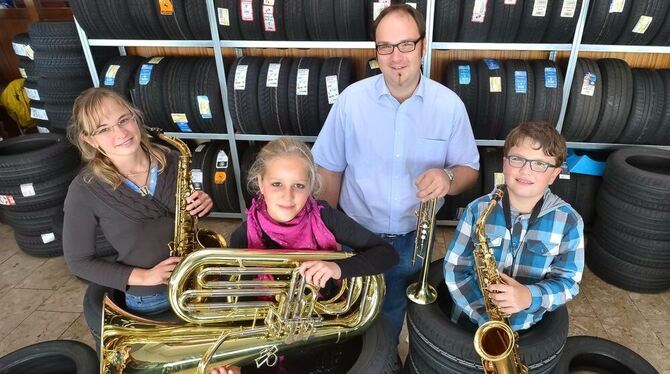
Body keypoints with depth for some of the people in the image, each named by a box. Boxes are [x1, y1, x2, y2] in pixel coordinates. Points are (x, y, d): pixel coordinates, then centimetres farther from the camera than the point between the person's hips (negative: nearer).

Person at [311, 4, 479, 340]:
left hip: (414, 239, 1)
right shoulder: (351, 99, -14)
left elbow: (469, 170, -5)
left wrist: (448, 178, -29)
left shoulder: (450, 105, -12)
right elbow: (329, 170, -5)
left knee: (390, 318, 26)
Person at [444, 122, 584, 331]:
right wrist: (485, 316, -17)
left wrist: (530, 296, -25)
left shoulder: (568, 221, -7)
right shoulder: (478, 209, -9)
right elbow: (455, 268, -8)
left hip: (526, 329, 2)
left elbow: (569, 281, -6)